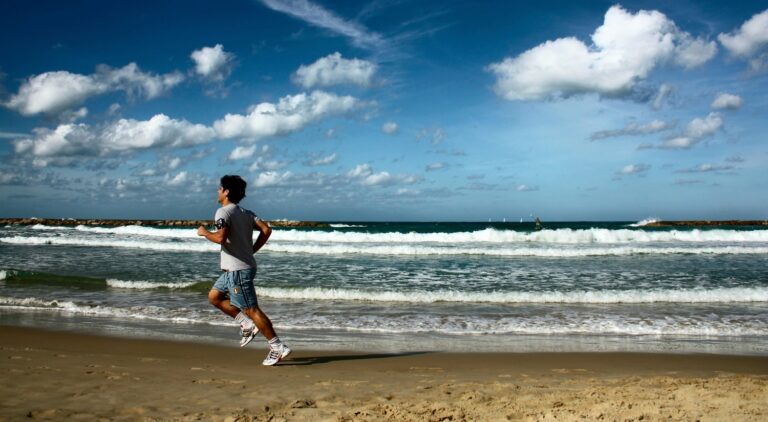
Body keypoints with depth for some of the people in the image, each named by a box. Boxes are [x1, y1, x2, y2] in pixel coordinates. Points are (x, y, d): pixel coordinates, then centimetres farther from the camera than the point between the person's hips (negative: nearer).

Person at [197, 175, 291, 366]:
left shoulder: (223, 212, -12)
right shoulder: (246, 213, 12)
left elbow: (220, 237, -27)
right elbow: (266, 230, 2)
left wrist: (204, 232, -8)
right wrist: (252, 250, 9)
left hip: (237, 270, -9)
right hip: (237, 269, 9)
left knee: (251, 309, -5)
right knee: (214, 296, 21)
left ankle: (277, 347, -2)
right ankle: (247, 325, 17)